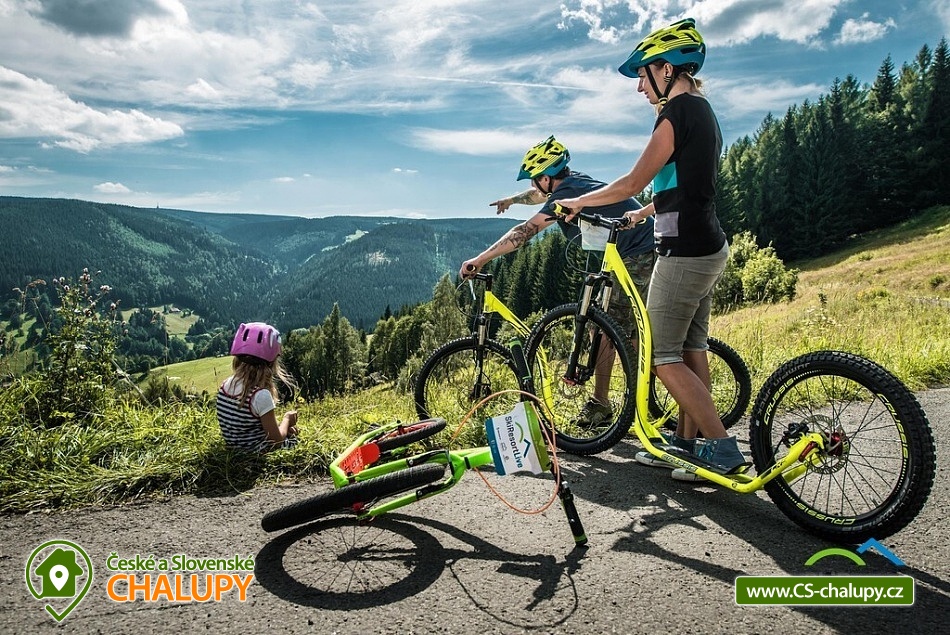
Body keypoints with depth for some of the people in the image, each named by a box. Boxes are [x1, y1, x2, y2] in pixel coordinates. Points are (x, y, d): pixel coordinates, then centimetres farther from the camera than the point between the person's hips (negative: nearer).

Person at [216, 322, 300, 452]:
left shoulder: (224, 386, -3)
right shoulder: (261, 395, -26)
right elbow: (277, 438, -18)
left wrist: (280, 426, 4)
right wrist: (287, 418, 0)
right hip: (256, 454, -7)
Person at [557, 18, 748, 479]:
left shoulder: (678, 110, -13)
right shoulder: (704, 112, 17)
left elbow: (632, 182, -13)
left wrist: (578, 201, 1)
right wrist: (641, 214, 34)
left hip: (684, 252, -10)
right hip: (709, 248, 10)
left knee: (663, 357, -6)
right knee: (691, 349, 12)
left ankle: (724, 452, -4)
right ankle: (686, 443, 21)